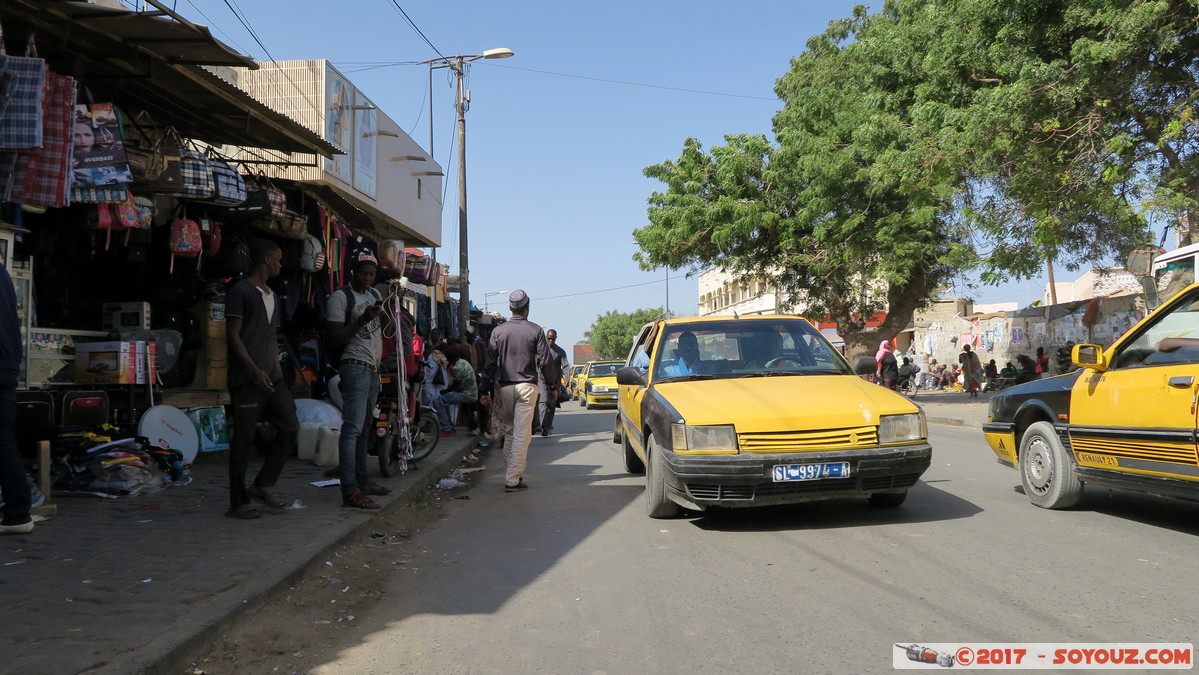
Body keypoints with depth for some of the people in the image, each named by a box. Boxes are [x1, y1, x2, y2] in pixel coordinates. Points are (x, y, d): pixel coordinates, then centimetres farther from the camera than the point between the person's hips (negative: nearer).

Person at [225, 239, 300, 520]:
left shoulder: (273, 296, 20)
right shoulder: (241, 291, -5)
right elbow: (233, 335, -10)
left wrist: (278, 371, 15)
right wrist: (254, 370, -18)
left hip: (272, 378, 8)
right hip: (246, 379, -8)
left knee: (290, 428, 3)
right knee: (243, 440, -3)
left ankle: (261, 486, 13)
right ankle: (238, 502, 6)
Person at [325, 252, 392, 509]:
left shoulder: (375, 294, 16)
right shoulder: (341, 297, -8)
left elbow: (386, 325, 23)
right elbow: (334, 338, -12)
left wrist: (382, 313, 1)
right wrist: (362, 319, -20)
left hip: (373, 369, 8)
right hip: (355, 367, -8)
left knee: (365, 428, 13)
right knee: (353, 428, -14)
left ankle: (362, 480, 21)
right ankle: (350, 492, -18)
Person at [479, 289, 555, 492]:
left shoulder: (499, 331, 3)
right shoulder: (535, 331, -3)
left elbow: (490, 363, 2)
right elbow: (544, 362, -3)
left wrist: (485, 390, 7)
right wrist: (553, 385, 9)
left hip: (504, 387, 3)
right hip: (527, 386, -3)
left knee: (509, 430, 16)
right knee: (522, 434, -3)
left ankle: (512, 472, 21)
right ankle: (513, 479, -6)